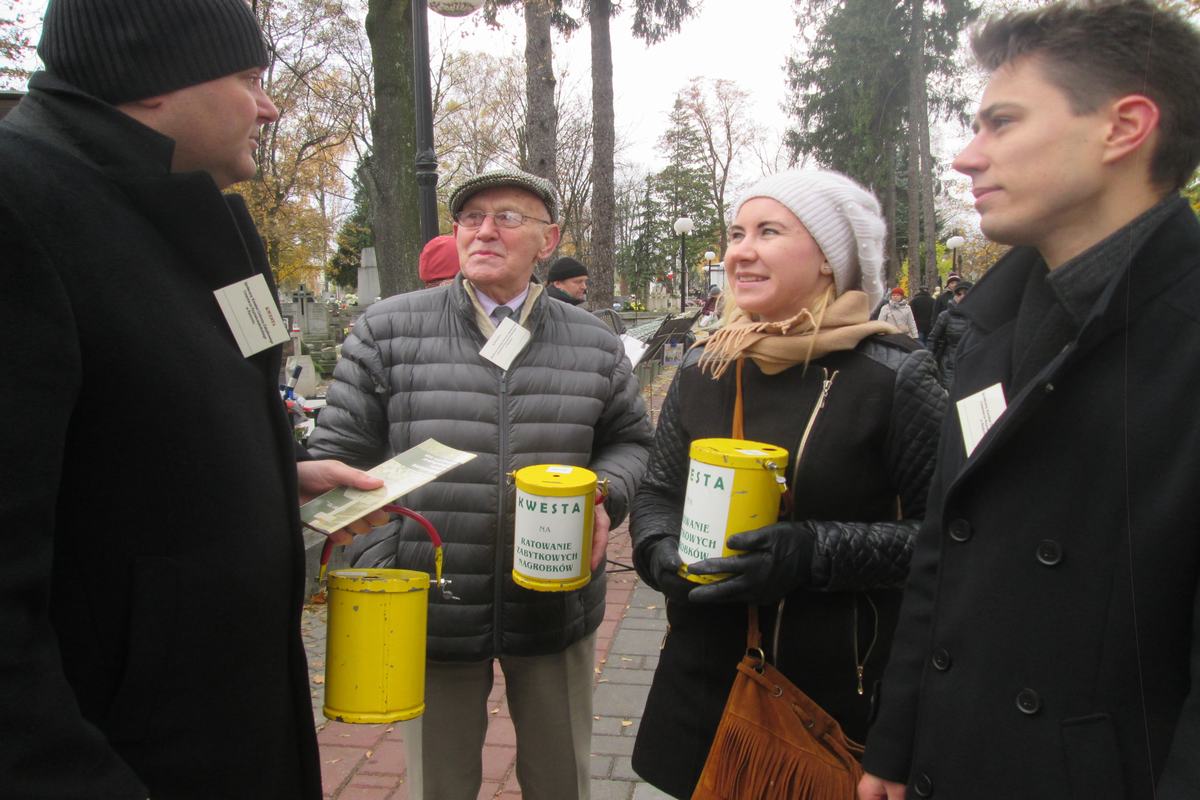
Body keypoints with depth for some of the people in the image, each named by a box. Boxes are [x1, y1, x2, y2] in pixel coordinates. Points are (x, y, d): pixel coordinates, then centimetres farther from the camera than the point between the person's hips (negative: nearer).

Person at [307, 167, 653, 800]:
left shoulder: (595, 344, 3)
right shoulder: (388, 329, -3)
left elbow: (631, 439, 15)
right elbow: (340, 458, -1)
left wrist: (605, 498, -7)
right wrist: (377, 569, -10)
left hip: (555, 611, 2)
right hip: (430, 613, -1)